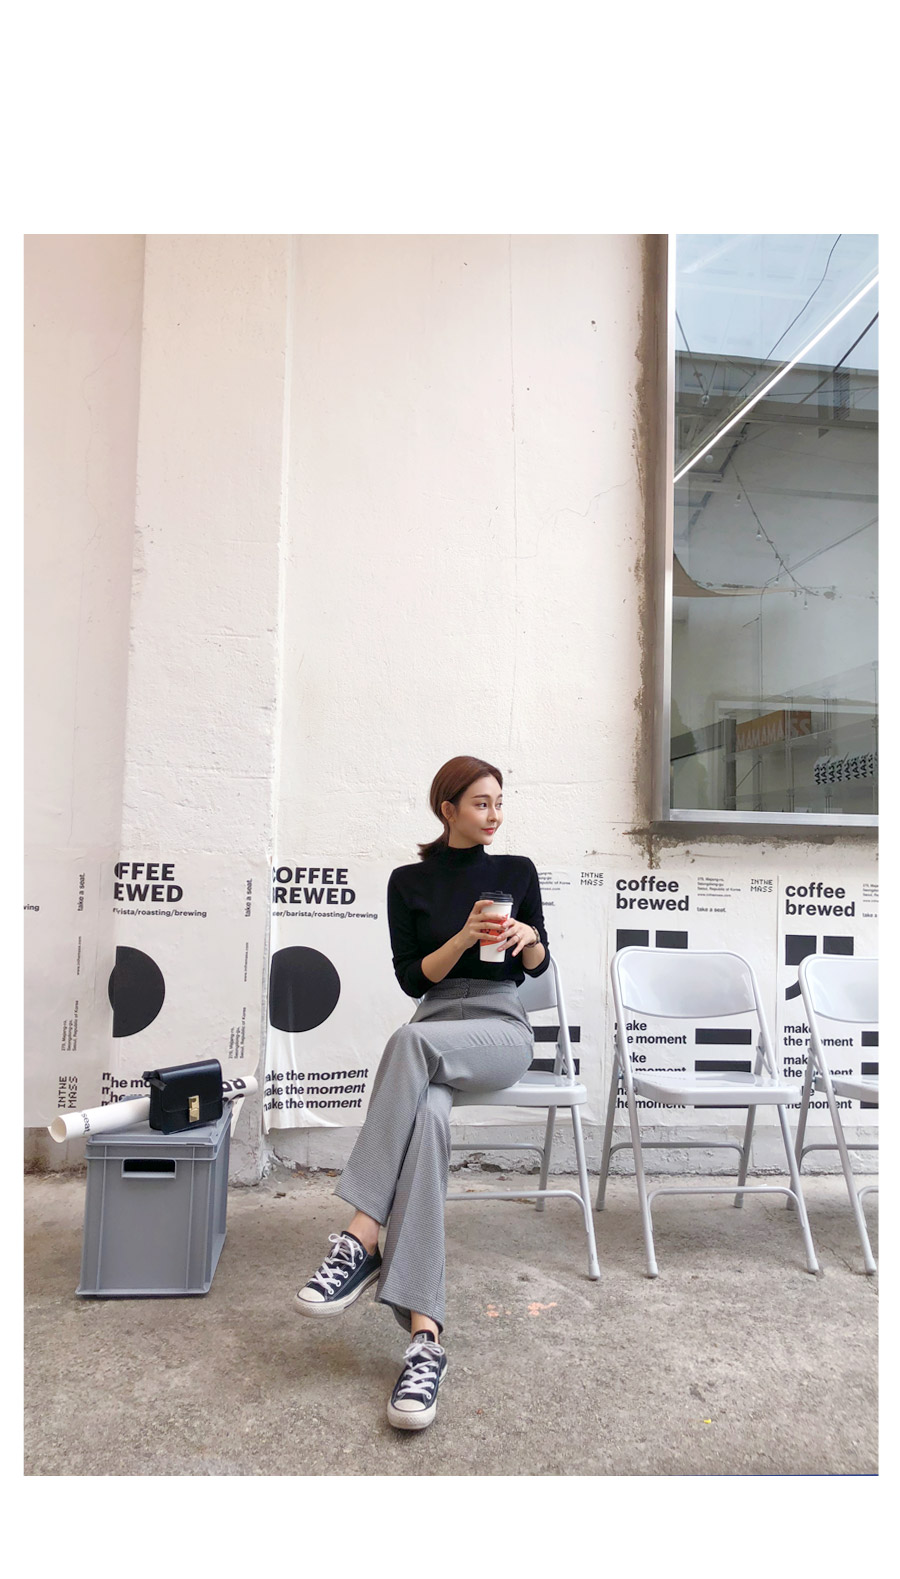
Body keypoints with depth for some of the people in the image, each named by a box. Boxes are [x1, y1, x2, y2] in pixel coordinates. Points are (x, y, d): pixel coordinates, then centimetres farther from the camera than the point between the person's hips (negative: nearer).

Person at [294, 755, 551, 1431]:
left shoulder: (518, 870, 12)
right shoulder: (409, 881, 9)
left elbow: (538, 966, 16)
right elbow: (412, 977, 4)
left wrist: (528, 937, -7)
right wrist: (464, 939, -12)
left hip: (503, 1029, 0)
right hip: (437, 1024, 1)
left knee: (413, 1039, -37)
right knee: (427, 1116, -37)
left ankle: (362, 1239, -38)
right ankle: (425, 1333, -41)